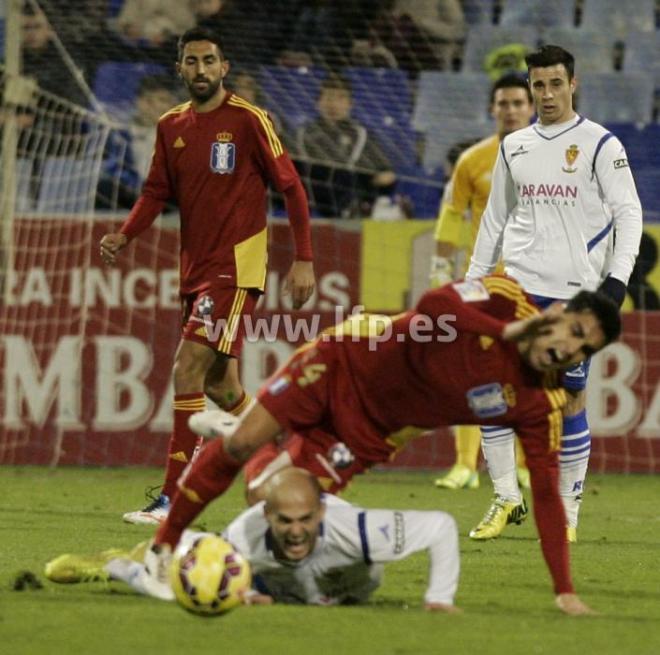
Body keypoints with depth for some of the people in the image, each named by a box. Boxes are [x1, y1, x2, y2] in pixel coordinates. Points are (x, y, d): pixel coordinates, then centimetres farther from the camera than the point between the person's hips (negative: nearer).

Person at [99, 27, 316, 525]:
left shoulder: (248, 121, -9)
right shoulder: (172, 126, 9)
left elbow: (292, 188, -6)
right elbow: (157, 193, 13)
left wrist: (304, 261, -11)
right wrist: (123, 236, -5)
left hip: (237, 266, -7)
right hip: (196, 268, 7)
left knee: (188, 371, -16)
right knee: (220, 385, 13)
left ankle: (173, 500, -16)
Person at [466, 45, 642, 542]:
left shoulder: (600, 145, -1)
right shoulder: (514, 147, 12)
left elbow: (628, 212, -4)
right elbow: (496, 217, 20)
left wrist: (618, 276, -16)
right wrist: (475, 278, 17)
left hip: (578, 291, -4)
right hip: (521, 284, 4)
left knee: (571, 399, 0)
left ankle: (567, 511, 10)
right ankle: (507, 498, 3)